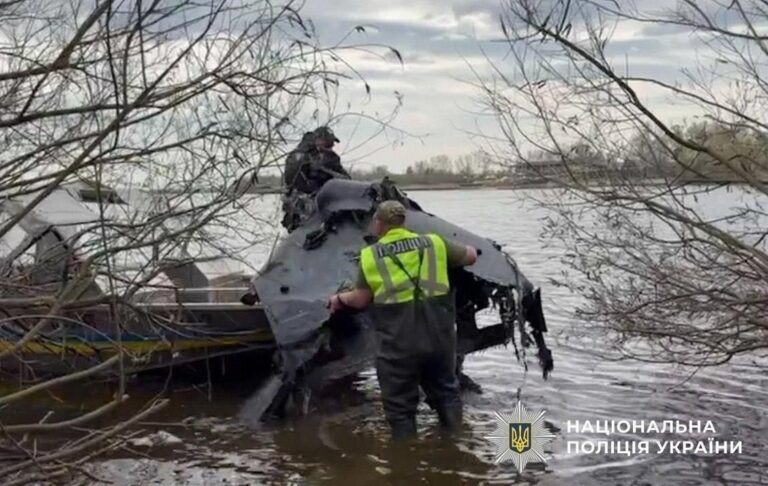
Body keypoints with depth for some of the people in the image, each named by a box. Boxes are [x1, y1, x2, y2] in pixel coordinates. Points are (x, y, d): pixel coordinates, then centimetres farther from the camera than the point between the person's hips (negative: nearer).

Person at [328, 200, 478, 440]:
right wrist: (452, 251, 39)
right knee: (445, 392, 22)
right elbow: (471, 256, 17)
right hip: (438, 337, 3)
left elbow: (361, 299, 4)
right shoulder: (433, 243, 7)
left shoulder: (370, 255, 0)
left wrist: (339, 299, 24)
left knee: (400, 405, 10)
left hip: (398, 344, -3)